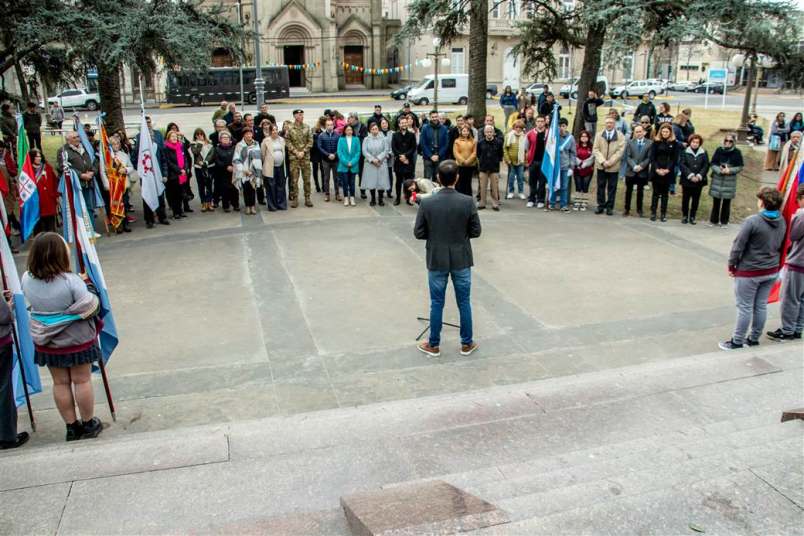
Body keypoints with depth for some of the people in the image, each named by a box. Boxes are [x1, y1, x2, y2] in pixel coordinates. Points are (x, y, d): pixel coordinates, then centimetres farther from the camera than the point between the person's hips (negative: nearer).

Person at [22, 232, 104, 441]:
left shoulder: (27, 279, -10)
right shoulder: (72, 281, -25)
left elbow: (35, 303, 7)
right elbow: (92, 308, -17)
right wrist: (87, 283, -1)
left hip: (45, 342, 4)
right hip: (77, 340, -4)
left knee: (60, 383, 16)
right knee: (82, 381, 12)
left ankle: (72, 427, 27)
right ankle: (89, 424, 27)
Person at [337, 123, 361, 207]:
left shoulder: (356, 139, 2)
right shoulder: (341, 139, 2)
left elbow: (358, 152, -1)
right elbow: (339, 152, -3)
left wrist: (352, 162, -11)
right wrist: (346, 162, -12)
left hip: (353, 166, 0)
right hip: (343, 165, 0)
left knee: (352, 183, 6)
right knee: (345, 182, 2)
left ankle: (352, 198, 13)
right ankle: (346, 198, 10)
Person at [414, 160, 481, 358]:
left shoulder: (427, 203, -12)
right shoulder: (468, 202, -12)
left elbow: (418, 233, -7)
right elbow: (476, 231, -6)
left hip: (437, 260, 0)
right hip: (461, 260, 0)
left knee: (436, 303, 11)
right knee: (464, 302, 13)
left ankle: (434, 345, 22)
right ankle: (466, 344, 25)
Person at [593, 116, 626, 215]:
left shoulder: (620, 136, 2)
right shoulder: (599, 135, 8)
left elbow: (620, 151, -7)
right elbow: (595, 149, 0)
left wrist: (610, 162, -17)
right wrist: (603, 161, -14)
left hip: (613, 167, -2)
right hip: (601, 166, 2)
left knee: (612, 188, 3)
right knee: (601, 187, 6)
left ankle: (609, 207, 8)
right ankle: (601, 206, 13)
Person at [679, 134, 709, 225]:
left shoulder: (704, 153, 5)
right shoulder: (685, 152, 0)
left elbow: (706, 165, 1)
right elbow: (682, 165, -7)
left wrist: (699, 176, -11)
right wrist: (690, 175, -14)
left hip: (699, 180, 1)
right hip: (687, 180, -1)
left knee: (696, 199, 5)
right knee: (685, 198, 5)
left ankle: (692, 217, 15)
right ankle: (685, 216, 18)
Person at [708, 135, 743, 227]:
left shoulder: (737, 152, -4)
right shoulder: (719, 150, -2)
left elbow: (740, 167, -1)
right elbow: (713, 164, -1)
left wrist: (730, 170, -17)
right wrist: (719, 170, -19)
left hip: (730, 181, -1)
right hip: (717, 179, 1)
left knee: (727, 202, 5)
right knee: (716, 201, 6)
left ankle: (724, 221, 17)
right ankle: (713, 220, 18)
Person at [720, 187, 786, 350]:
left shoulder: (752, 221, -21)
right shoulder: (782, 221, -1)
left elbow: (738, 246, -16)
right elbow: (780, 245, 9)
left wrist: (731, 265, -4)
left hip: (749, 272, -6)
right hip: (771, 271, 6)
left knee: (745, 307, 3)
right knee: (761, 306, 15)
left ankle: (737, 341, 13)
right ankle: (754, 338, 26)